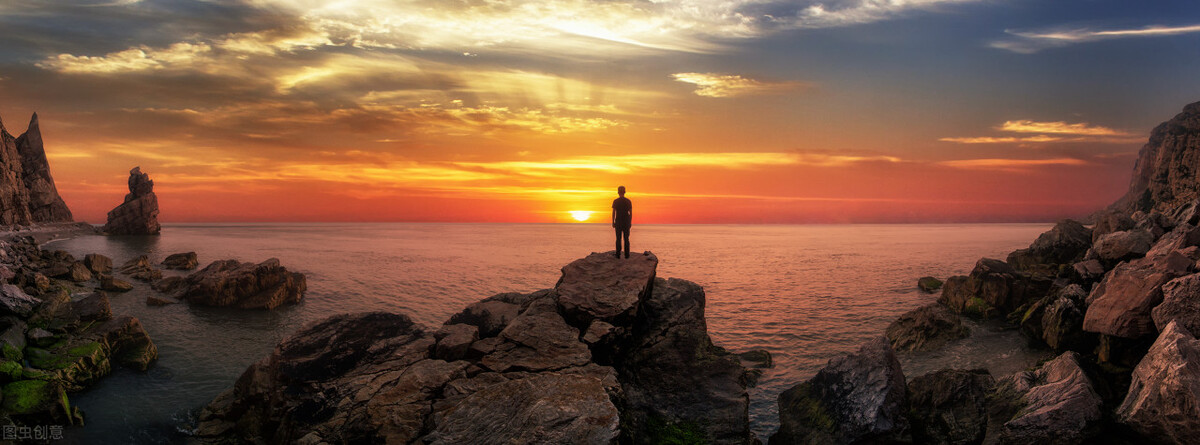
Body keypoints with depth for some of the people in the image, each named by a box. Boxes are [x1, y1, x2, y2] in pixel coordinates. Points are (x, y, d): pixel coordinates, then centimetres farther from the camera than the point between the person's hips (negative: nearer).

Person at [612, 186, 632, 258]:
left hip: (618, 222, -1)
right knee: (626, 239, 6)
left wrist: (613, 222, -1)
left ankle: (618, 254, 1)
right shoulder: (628, 201, 0)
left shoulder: (615, 201, -6)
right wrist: (630, 222, 10)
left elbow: (613, 212, -7)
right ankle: (626, 254, 4)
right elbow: (631, 212, 1)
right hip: (626, 222, 1)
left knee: (618, 239, 4)